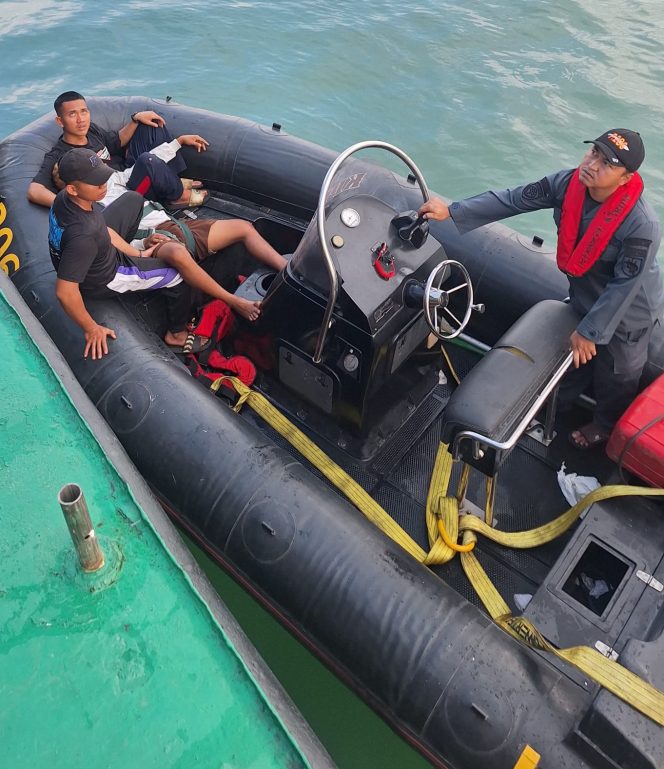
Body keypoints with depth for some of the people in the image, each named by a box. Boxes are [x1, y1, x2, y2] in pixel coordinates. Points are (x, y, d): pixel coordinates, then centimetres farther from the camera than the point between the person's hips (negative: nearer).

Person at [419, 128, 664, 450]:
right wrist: (452, 211, -20)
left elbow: (624, 286, -29)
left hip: (627, 314, -5)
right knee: (572, 355, 30)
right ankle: (557, 399, 61)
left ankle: (606, 426, 53)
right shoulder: (568, 183, -23)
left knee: (614, 376, 22)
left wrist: (589, 331, -20)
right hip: (584, 297, 5)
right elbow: (513, 200, -17)